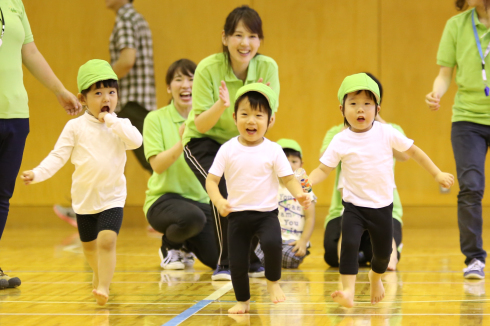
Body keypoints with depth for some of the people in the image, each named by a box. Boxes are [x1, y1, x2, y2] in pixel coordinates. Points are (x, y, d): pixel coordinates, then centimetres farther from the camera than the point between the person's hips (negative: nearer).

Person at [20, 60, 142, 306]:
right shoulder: (76, 127, -5)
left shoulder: (120, 125, -4)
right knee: (89, 244, 19)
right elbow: (58, 156, -8)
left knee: (107, 240, -21)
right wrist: (37, 173, -22)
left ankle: (103, 287, -18)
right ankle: (99, 274, 47)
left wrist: (111, 120, -21)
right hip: (84, 197, 2)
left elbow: (136, 141, -25)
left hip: (112, 196, -2)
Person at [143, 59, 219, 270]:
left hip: (202, 199, 4)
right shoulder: (156, 119, -3)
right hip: (164, 199, -4)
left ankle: (188, 246, 21)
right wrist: (182, 142, -29)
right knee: (193, 216, -38)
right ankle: (169, 246, -1)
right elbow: (157, 165, -13)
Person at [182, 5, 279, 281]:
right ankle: (227, 263, -10)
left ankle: (251, 258, 5)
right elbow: (201, 125, -22)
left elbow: (268, 124, -16)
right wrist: (220, 106, -41)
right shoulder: (209, 68, -24)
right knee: (225, 189, -27)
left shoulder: (268, 67, -16)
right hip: (204, 143, -3)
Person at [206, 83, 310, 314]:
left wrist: (300, 194, -25)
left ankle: (273, 281, 0)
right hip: (237, 214, 2)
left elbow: (288, 178, -5)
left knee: (272, 243, -29)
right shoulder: (227, 150, -4)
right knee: (237, 261, 2)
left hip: (266, 213, -2)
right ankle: (242, 300, 27)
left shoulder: (273, 150, -5)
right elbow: (211, 180, -5)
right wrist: (219, 201, -23)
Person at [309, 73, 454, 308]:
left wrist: (438, 174, 5)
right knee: (349, 243, -24)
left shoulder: (387, 133, -7)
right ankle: (348, 290, -23)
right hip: (354, 206, -1)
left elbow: (413, 151, 3)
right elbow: (324, 169, -8)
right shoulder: (340, 141, -8)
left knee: (383, 251, 12)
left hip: (382, 206, 2)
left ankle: (376, 276, 45)